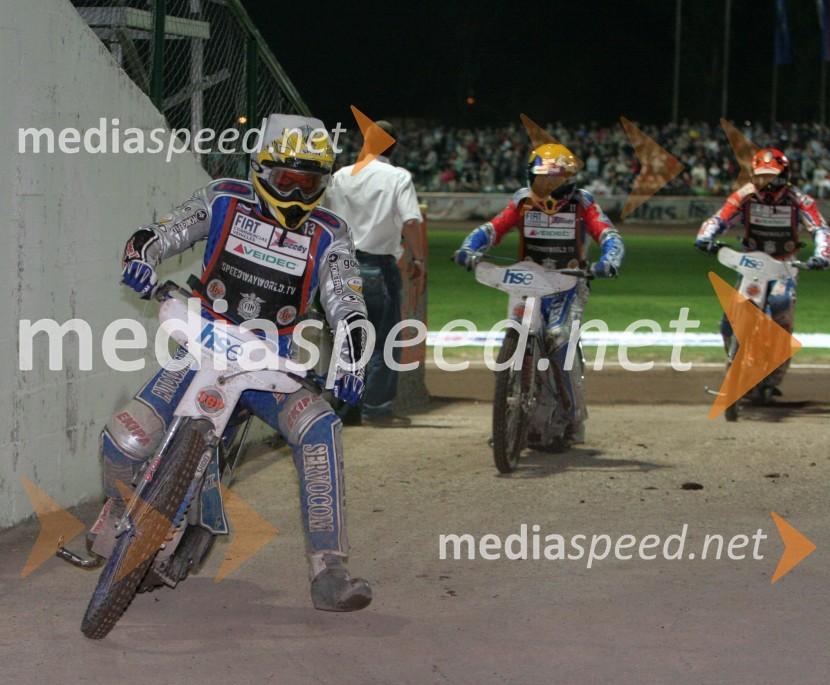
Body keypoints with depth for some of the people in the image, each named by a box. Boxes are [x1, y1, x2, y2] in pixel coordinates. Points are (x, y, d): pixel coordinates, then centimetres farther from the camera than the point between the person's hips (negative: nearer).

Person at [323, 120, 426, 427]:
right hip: (379, 268, -4)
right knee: (384, 341, 2)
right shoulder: (398, 177, -4)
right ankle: (377, 408, -2)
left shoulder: (342, 176, 8)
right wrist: (418, 259, -8)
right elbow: (411, 221, -16)